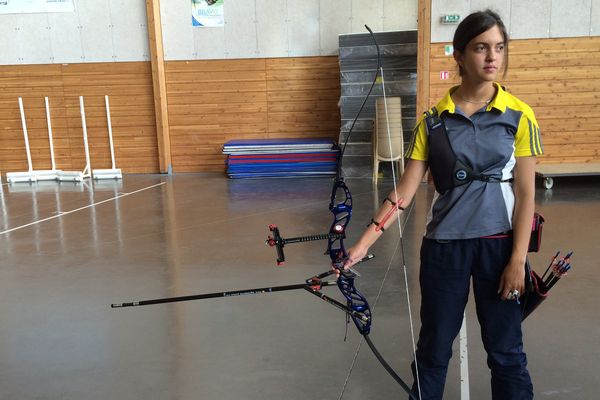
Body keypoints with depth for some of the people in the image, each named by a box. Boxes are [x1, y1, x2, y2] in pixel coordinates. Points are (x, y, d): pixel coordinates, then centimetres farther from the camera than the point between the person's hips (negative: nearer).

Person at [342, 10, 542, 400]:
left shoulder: (519, 116, -3)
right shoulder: (434, 118, -2)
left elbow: (525, 192, -3)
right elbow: (405, 190, -4)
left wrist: (518, 259, -7)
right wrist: (366, 239, -10)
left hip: (499, 243, 0)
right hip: (444, 244, 1)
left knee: (506, 348, 12)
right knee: (434, 345, 13)